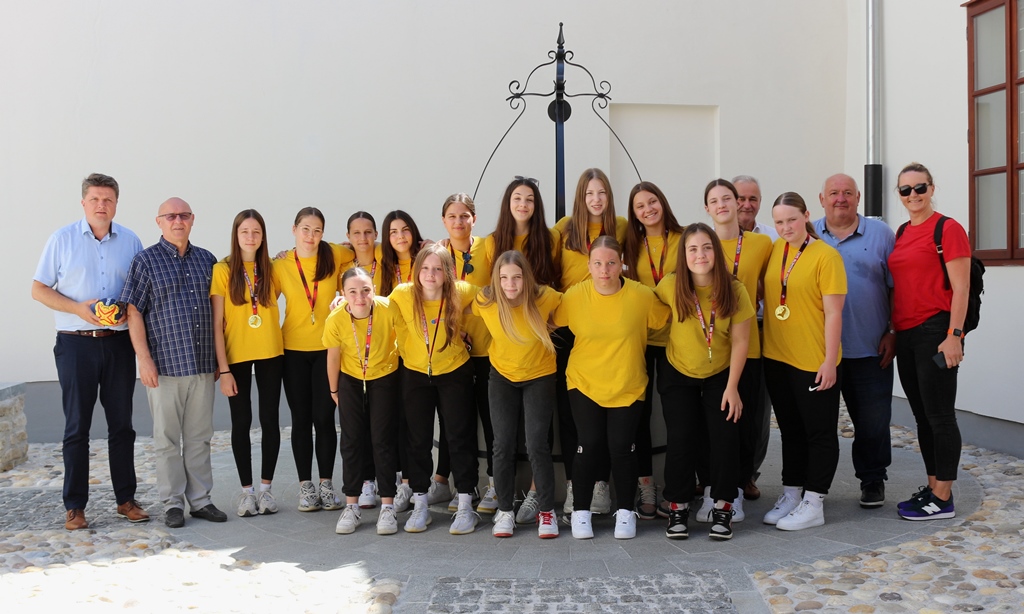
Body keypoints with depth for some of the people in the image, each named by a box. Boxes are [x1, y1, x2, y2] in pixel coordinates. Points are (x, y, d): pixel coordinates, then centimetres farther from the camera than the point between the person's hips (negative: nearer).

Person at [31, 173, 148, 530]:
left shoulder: (130, 241, 8)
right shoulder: (63, 239, 3)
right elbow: (39, 289, 2)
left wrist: (129, 310, -9)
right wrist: (77, 308, -13)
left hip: (119, 343, 2)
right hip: (76, 343, -2)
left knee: (122, 424, 7)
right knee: (77, 426, 2)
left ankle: (126, 499, 16)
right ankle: (74, 506, 9)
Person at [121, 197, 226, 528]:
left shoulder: (206, 260, 11)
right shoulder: (146, 261, -1)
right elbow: (134, 312, -5)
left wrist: (219, 357, 13)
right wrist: (144, 359, -12)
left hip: (203, 364, 4)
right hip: (164, 364, -4)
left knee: (200, 436, 10)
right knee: (167, 438, 4)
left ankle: (200, 499, 19)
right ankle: (173, 503, 14)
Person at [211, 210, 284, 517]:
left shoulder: (271, 269, 4)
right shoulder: (223, 270, -5)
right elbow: (217, 324, -7)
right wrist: (223, 368, -11)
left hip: (270, 354, 3)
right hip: (236, 356, -2)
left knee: (270, 420, 5)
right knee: (241, 422, 6)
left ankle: (266, 486, 18)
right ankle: (246, 489, 17)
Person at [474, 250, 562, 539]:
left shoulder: (544, 298, -25)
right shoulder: (484, 301, -20)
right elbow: (473, 324, 5)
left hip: (539, 376, -2)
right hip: (502, 376, 2)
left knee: (537, 444, -6)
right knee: (503, 445, 1)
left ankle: (546, 510, 9)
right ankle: (504, 510, 15)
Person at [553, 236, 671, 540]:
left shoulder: (642, 295, -13)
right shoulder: (574, 296, -11)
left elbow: (665, 321, 2)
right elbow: (553, 323, 3)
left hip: (628, 387, 0)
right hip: (584, 384, 0)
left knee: (621, 447, -3)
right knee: (590, 445, -4)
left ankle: (625, 511, 20)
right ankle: (580, 511, 16)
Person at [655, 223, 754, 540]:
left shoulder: (734, 290, -17)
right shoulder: (670, 286, -18)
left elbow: (740, 341, -12)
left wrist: (732, 387, -12)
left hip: (721, 375, 0)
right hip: (678, 374, 0)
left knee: (726, 437, -6)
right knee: (680, 438, -4)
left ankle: (722, 507, 11)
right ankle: (677, 507, 12)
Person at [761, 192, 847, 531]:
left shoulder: (826, 255, -12)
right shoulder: (774, 250, 6)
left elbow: (833, 313, -13)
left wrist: (830, 360, -15)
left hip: (814, 362, -6)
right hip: (777, 359, 6)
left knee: (819, 432, 6)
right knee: (790, 429, 17)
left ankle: (813, 504, 15)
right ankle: (790, 495, 28)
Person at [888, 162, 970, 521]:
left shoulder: (947, 229, -8)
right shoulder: (902, 233, 15)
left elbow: (961, 288, -12)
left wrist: (954, 336, -17)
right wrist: (892, 331, 15)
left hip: (935, 332, -8)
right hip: (906, 334, 8)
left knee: (939, 416, -2)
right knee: (922, 416, 13)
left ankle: (943, 500, 6)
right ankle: (932, 488, 23)